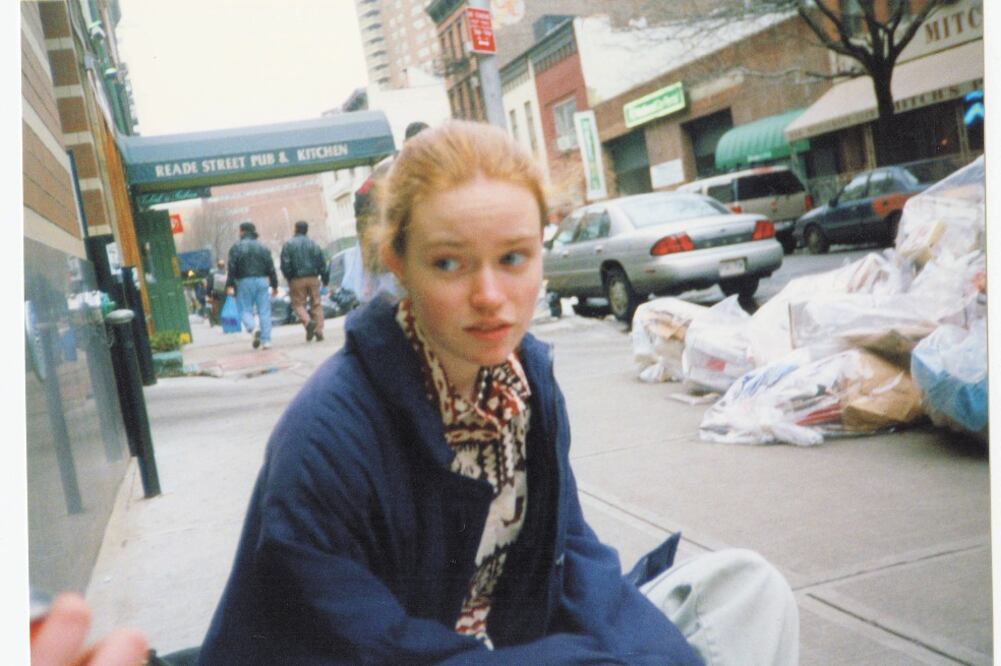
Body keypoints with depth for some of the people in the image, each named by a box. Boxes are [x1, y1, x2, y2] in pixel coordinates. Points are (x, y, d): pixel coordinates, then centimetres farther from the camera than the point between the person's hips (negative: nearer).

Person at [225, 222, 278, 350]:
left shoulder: (236, 248, 1)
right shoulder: (263, 248, 10)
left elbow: (231, 268, -7)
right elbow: (271, 268, 8)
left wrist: (230, 285, -5)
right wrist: (274, 285, 12)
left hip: (245, 282, -2)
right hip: (262, 281, 2)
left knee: (245, 310, 5)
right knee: (264, 311, 2)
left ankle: (253, 328, -24)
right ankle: (266, 340, -2)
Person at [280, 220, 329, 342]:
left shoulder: (288, 245, -1)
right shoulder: (313, 244, 5)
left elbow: (285, 265, -6)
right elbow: (321, 262, 4)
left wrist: (288, 279, 6)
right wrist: (325, 278, 11)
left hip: (297, 280, -2)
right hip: (313, 278, 2)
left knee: (298, 304, 6)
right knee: (316, 304, 7)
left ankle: (308, 322, -20)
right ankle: (319, 330, -1)